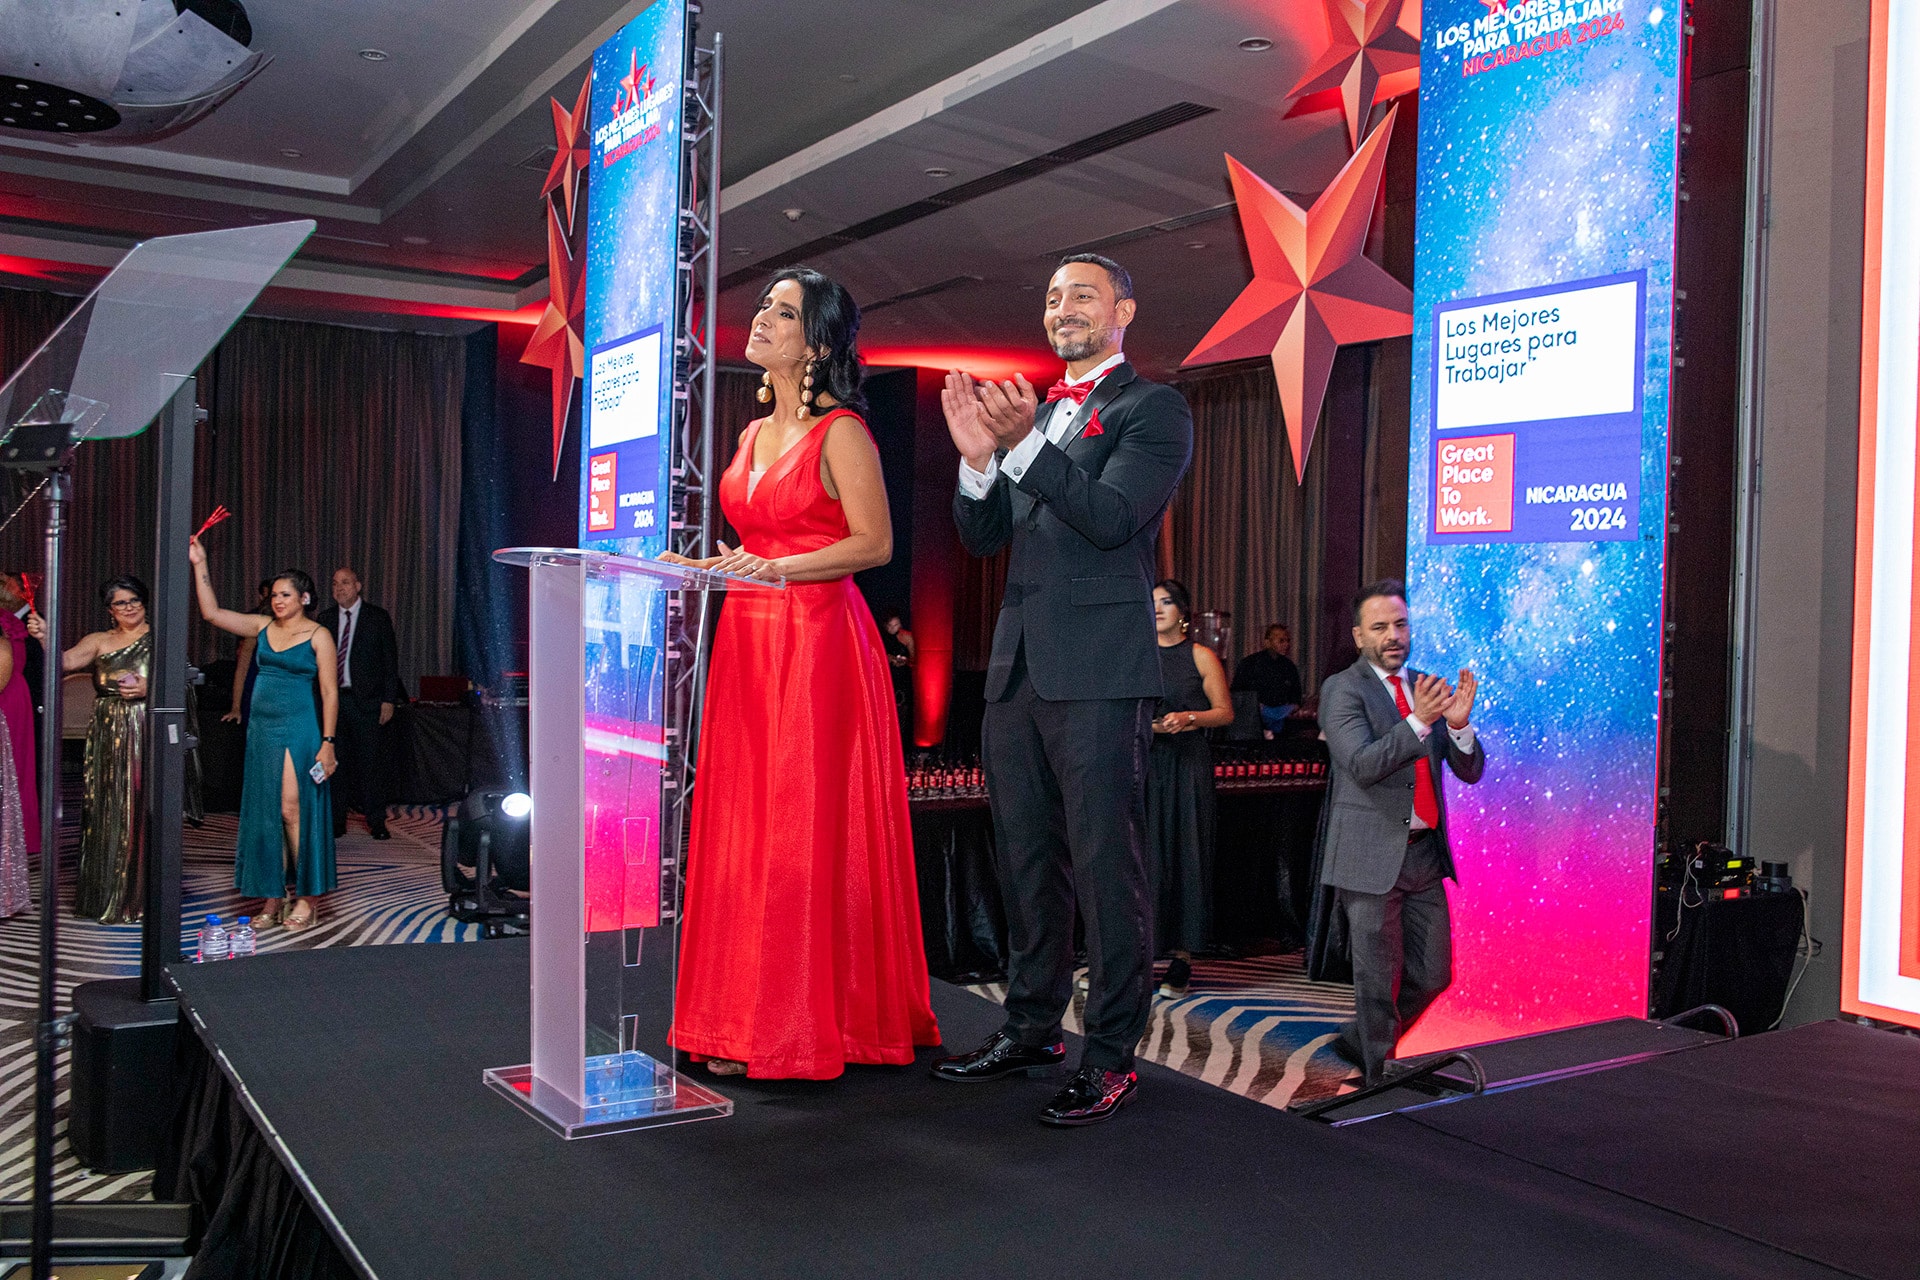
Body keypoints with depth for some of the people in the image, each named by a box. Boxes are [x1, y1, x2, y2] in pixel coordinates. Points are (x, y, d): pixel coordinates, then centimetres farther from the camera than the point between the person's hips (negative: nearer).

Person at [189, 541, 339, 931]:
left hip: (298, 730, -6)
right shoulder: (262, 627, 11)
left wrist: (327, 743, -12)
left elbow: (329, 692, -6)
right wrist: (199, 565, 2)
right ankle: (273, 897, 14)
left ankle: (306, 897, 2)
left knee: (292, 811, -8)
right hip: (262, 729, 6)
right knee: (264, 814, 7)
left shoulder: (318, 636, -3)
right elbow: (212, 612, 9)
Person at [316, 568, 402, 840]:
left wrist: (388, 700, -6)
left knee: (371, 761, 0)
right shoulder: (325, 618, 11)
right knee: (336, 761, 4)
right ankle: (337, 820, 12)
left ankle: (376, 820, 8)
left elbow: (390, 660, 1)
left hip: (367, 699, -3)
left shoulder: (378, 617, 2)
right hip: (333, 698, 3)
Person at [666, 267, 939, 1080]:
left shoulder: (840, 431, -5)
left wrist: (778, 570, -18)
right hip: (748, 640, 8)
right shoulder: (754, 434, 18)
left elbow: (875, 542, -11)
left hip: (819, 642, -8)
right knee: (743, 823, 7)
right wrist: (714, 566, 7)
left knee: (805, 826, -5)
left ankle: (799, 1026, 4)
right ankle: (743, 1017, 15)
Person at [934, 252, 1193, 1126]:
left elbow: (1109, 516, -14)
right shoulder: (1034, 413, 20)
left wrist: (1026, 444, -20)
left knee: (1105, 866, -4)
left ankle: (1111, 1055, 6)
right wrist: (978, 457, -3)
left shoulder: (1152, 409, 0)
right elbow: (984, 538, 15)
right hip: (1018, 665, 8)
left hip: (1099, 674, -7)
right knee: (1024, 861, 14)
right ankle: (1031, 1026, 28)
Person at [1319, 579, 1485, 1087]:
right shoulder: (1343, 690, -5)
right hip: (1372, 856, -6)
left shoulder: (1427, 687, 11)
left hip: (1424, 852, 6)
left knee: (1432, 975, 12)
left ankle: (1357, 1041, 32)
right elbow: (1361, 765, -19)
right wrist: (1418, 722, -27)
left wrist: (1458, 723, -13)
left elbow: (1470, 771, 7)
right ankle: (1380, 1075, 20)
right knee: (1379, 981, 4)